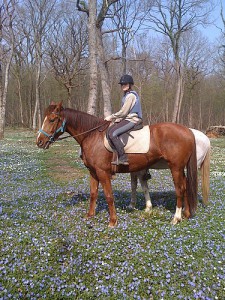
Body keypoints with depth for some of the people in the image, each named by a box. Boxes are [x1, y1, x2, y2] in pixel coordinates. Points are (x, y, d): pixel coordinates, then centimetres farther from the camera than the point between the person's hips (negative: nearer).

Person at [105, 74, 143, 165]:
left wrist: (111, 117, -6)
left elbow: (123, 112, -16)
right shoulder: (127, 95, 21)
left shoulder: (130, 95, -11)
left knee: (112, 133, -26)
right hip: (127, 119, 11)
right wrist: (114, 118, 13)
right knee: (108, 130, 7)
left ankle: (123, 158, -28)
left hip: (131, 120, -11)